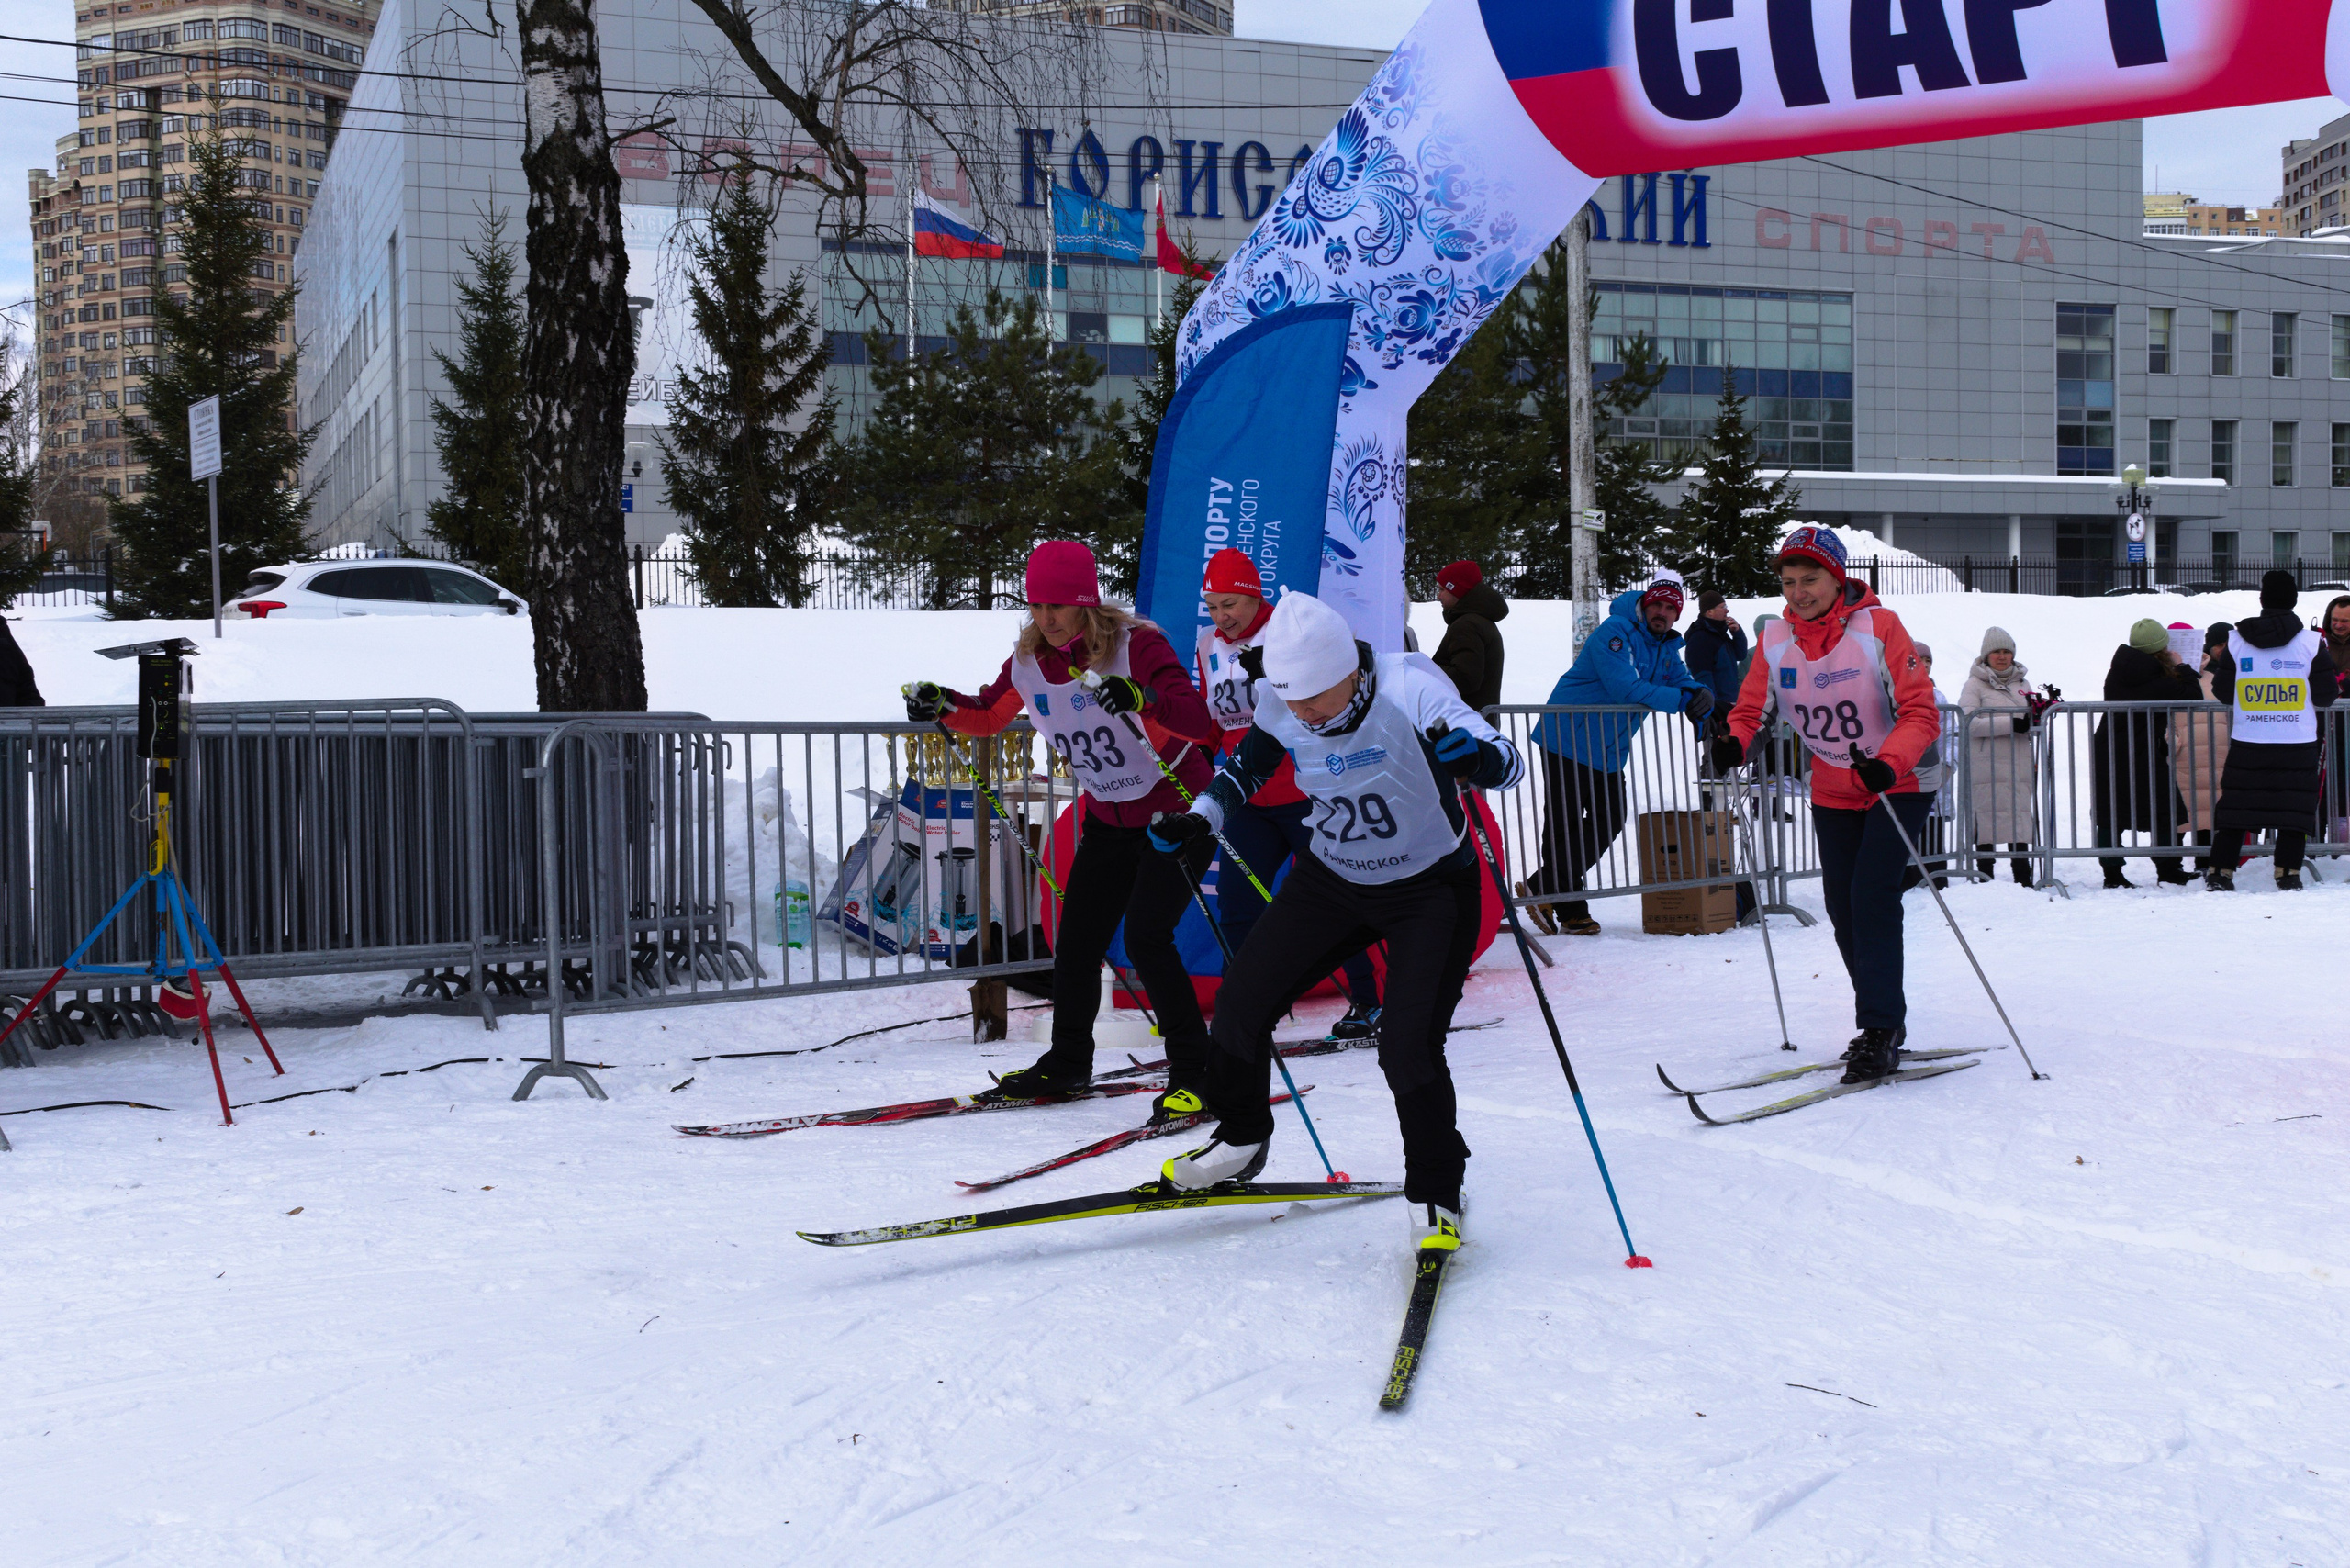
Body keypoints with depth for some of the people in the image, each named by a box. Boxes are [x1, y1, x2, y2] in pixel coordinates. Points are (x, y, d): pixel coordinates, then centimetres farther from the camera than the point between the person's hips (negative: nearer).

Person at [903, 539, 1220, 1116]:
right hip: (1108, 823, 6)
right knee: (1076, 944, 6)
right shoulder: (1028, 661, -5)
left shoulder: (1136, 645, -23)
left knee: (1145, 937, -19)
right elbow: (988, 716, 12)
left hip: (1177, 814, -6)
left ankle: (1195, 1072, -6)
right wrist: (944, 706, -10)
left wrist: (1142, 698, -52)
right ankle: (1067, 1065, 27)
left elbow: (1200, 722, -34)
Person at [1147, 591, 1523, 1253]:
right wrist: (1200, 818, -9)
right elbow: (1245, 767, 8)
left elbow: (1508, 763, -34)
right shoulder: (1283, 708, -14)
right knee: (1239, 1002, -1)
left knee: (1407, 1045, -18)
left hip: (1431, 888, -5)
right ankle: (1241, 1138, 27)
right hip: (1331, 878, 5)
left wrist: (1477, 758, -57)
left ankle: (1436, 1196, 5)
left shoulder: (1410, 687, -28)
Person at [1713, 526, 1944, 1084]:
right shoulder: (1776, 640, -6)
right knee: (1842, 906, 7)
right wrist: (1735, 745, -26)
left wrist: (1889, 765, -42)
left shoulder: (1878, 627, -20)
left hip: (1901, 783, -5)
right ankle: (1884, 1024, 24)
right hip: (1832, 791, 5)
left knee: (1872, 893, -18)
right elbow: (1752, 712, -2)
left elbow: (1920, 713, -24)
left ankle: (1881, 1030, -12)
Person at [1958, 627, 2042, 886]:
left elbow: (2030, 720, 26)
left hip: (2019, 764, 5)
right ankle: (1986, 878, 2)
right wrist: (2011, 723, -18)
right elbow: (1969, 722, -12)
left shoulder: (2022, 683, 19)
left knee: (2020, 820, 3)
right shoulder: (1975, 684, 2)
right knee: (1987, 821, -5)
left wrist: (2039, 714, 2)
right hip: (1986, 765, -5)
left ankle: (2023, 877, 8)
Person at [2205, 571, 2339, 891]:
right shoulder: (2312, 642, -4)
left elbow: (2223, 692, 6)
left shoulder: (2236, 640, 1)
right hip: (2298, 744, -1)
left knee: (2236, 804, 7)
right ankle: (2289, 873, 5)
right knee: (2294, 806, 7)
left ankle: (2220, 872, 7)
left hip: (2247, 742, 1)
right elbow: (2325, 695, 0)